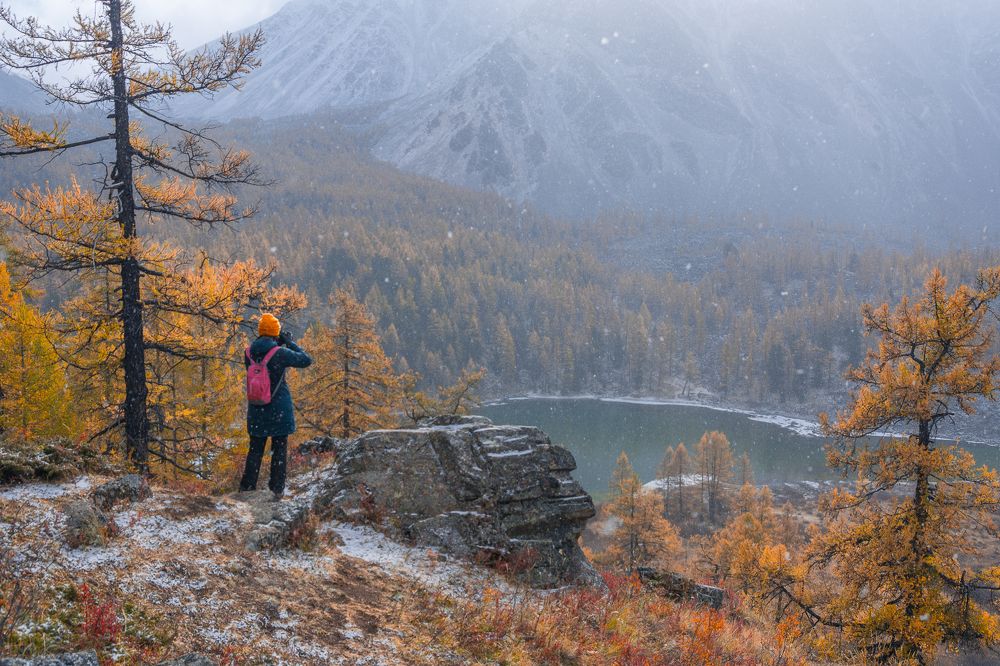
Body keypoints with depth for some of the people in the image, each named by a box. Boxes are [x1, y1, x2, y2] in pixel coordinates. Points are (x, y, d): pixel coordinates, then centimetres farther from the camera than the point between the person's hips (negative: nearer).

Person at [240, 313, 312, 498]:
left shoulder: (249, 353, -2)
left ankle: (247, 487, 11)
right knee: (279, 449, 6)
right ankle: (276, 489, 7)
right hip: (279, 409, -4)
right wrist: (289, 343, 1)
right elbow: (306, 360, -5)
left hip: (256, 410, 4)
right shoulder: (280, 353, -15)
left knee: (255, 449, 12)